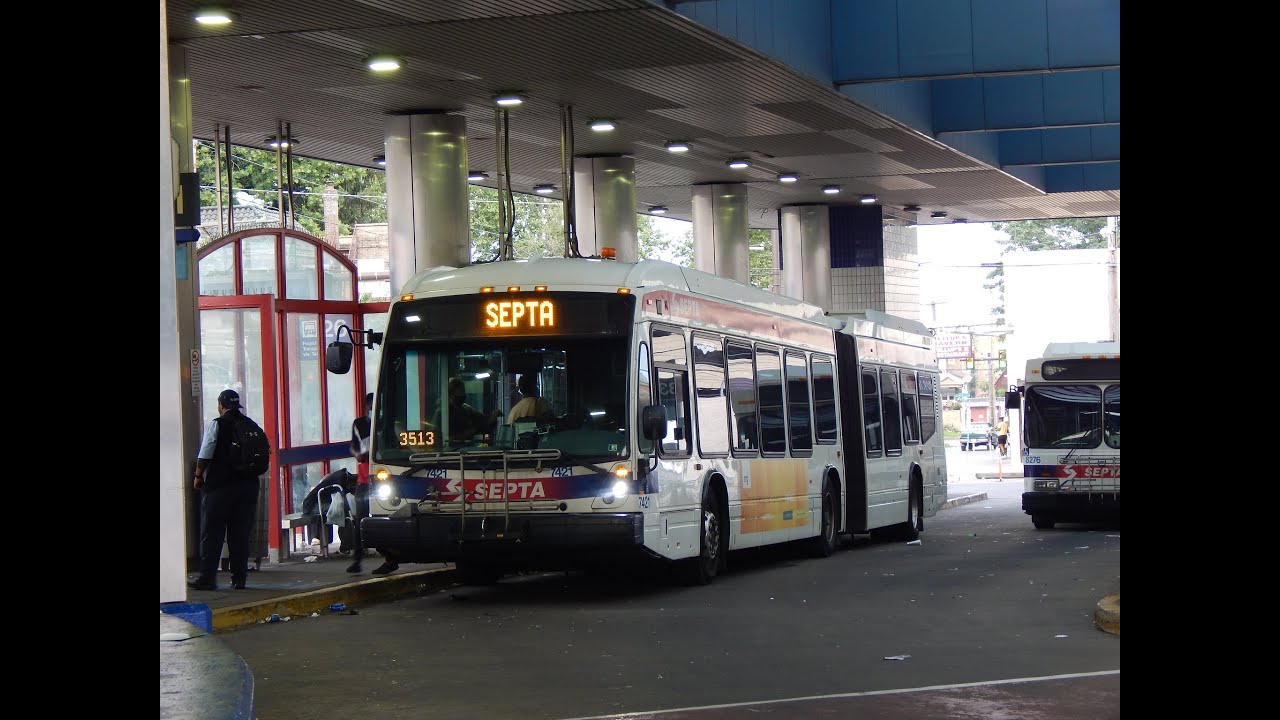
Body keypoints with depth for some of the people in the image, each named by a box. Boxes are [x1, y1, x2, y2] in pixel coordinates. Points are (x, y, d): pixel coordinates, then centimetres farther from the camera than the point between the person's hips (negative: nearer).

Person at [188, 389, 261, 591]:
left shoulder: (216, 424, -6)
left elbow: (205, 454, -9)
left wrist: (198, 476, 2)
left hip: (219, 485, -4)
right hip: (248, 485, 4)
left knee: (211, 533, 1)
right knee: (241, 534, 8)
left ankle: (207, 578, -1)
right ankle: (239, 578, 8)